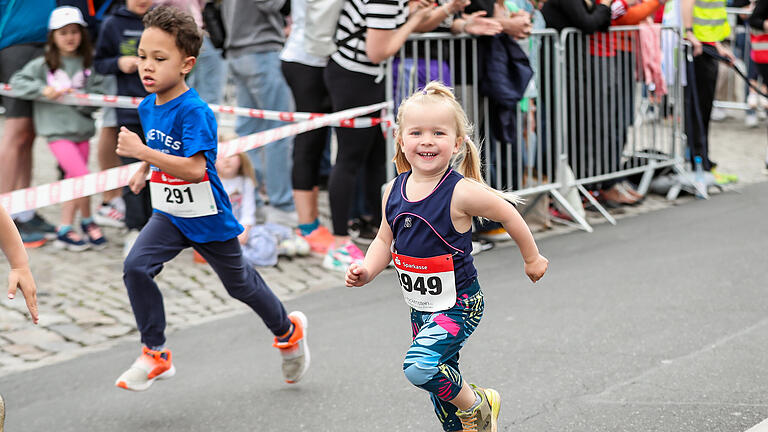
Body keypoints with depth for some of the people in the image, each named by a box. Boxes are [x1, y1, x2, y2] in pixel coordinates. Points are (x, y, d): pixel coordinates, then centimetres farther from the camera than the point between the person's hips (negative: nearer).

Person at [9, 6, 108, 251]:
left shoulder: (88, 64, 4)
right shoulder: (43, 65, -2)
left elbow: (98, 96, 1)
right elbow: (17, 82, -2)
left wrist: (76, 96, -15)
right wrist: (43, 90, -14)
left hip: (81, 129, 4)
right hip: (57, 130, -4)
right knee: (83, 178, -14)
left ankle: (66, 229, 23)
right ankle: (87, 222, 3)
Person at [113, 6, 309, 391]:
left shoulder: (194, 112, -26)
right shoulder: (147, 107, -2)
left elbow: (194, 169, -36)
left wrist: (142, 152, -38)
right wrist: (143, 171, 9)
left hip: (208, 219, -6)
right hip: (169, 214, 6)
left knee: (239, 284, 14)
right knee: (136, 267, -16)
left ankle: (288, 331, 42)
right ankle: (155, 355, -5)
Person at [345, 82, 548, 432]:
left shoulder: (461, 193, -20)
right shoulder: (395, 191, -3)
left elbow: (509, 216, -7)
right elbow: (385, 240, 11)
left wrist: (532, 259, 6)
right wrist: (367, 270, -8)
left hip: (457, 305, -6)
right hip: (419, 307, 7)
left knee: (420, 366, -25)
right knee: (442, 386, 17)